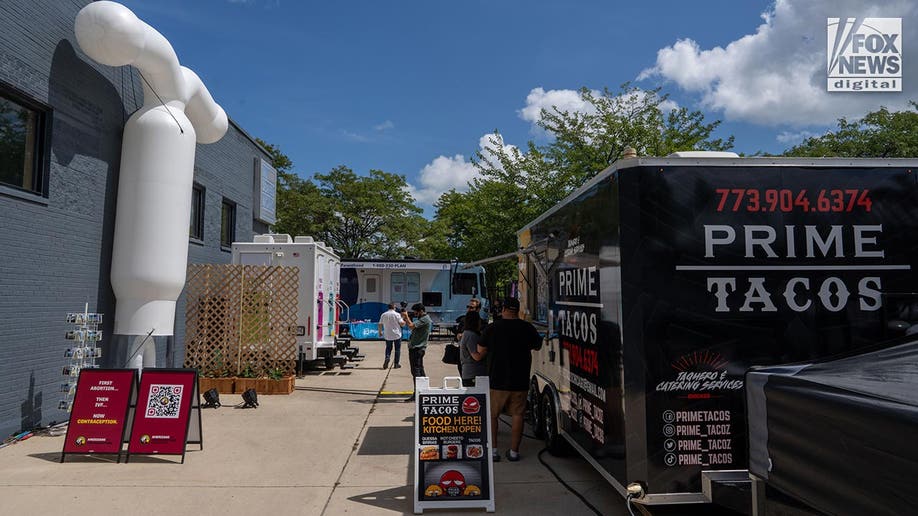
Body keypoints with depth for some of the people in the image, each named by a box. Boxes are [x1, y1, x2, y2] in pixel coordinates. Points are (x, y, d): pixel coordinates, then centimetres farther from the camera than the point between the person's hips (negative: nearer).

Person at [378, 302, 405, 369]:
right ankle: (396, 363, 10)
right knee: (397, 349, 9)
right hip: (397, 335, -3)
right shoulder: (397, 314, -9)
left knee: (388, 348, 15)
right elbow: (402, 324, -11)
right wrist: (404, 321, 10)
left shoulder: (383, 315, 2)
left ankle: (387, 358, -11)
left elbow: (380, 324, 6)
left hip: (387, 335, 3)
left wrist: (380, 332, 20)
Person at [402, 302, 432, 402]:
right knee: (420, 370, 15)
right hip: (417, 348, 11)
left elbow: (411, 326, -25)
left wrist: (406, 316, -10)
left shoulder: (425, 319, -15)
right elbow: (413, 327, 17)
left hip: (416, 348, -11)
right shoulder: (423, 318, 19)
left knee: (416, 371, -9)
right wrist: (406, 319, 6)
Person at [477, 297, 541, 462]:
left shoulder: (492, 328, -8)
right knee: (517, 415, 10)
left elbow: (481, 350, 1)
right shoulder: (527, 328, -4)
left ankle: (493, 450, 10)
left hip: (497, 380, -1)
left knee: (492, 415, 11)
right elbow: (537, 345, 14)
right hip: (520, 381, 1)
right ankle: (514, 451, 12)